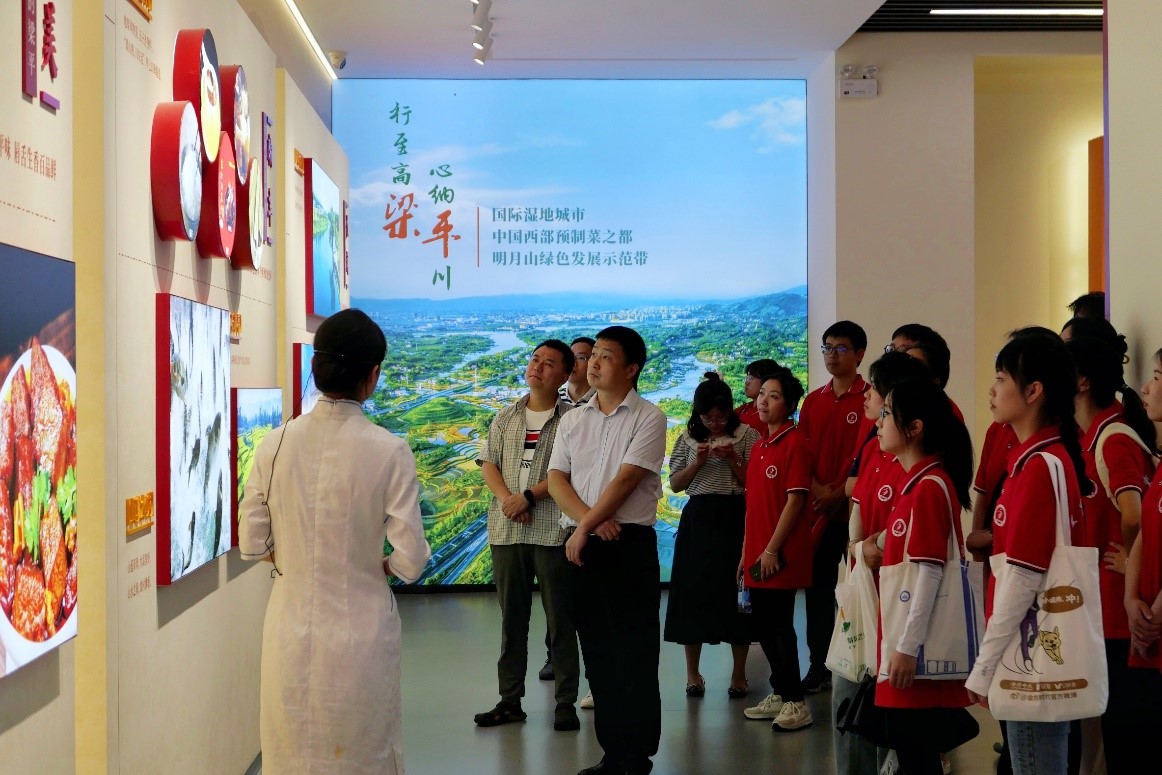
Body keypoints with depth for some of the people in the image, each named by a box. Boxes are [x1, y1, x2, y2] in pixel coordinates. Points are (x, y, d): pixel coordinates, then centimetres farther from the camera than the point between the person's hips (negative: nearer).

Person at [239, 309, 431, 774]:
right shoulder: (388, 451, -14)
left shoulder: (276, 444, -6)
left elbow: (252, 545, 1)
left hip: (291, 632, 3)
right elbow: (410, 561, -12)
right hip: (359, 633, -2)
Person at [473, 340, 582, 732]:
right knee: (511, 618, 9)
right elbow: (488, 464, 9)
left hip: (552, 532, -4)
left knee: (560, 620, 1)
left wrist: (530, 496, -16)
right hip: (506, 531, 4)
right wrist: (506, 498, -8)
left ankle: (566, 703, 7)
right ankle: (510, 700, 16)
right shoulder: (506, 417, 14)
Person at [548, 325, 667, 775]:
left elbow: (626, 480, -12)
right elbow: (556, 479, 5)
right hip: (582, 544, 6)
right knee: (597, 651, 10)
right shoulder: (572, 420, 12)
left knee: (635, 654, -3)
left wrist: (584, 529, -13)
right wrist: (587, 518, -12)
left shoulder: (648, 418, -4)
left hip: (631, 543, -5)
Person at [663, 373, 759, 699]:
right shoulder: (688, 439, 9)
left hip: (735, 519, -2)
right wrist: (698, 462, -7)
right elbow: (675, 484, 7)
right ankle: (692, 672, 15)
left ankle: (739, 674, 10)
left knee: (735, 592, -1)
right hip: (697, 519, 2)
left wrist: (733, 459, -15)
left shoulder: (746, 436, 1)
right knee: (693, 591, 3)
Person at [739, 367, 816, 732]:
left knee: (779, 626, -5)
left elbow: (795, 500, -16)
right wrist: (746, 552, 15)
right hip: (757, 555, 8)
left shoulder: (795, 443, -11)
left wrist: (772, 550, -17)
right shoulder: (759, 446, 15)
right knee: (765, 626, 13)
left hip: (780, 555, -8)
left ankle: (796, 702, 3)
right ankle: (779, 695, 24)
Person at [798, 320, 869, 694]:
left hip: (854, 506, -5)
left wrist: (840, 493, -14)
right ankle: (819, 665, 15)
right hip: (818, 508, 5)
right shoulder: (813, 401, 14)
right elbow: (802, 452, 12)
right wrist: (817, 489, -4)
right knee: (818, 585, 8)